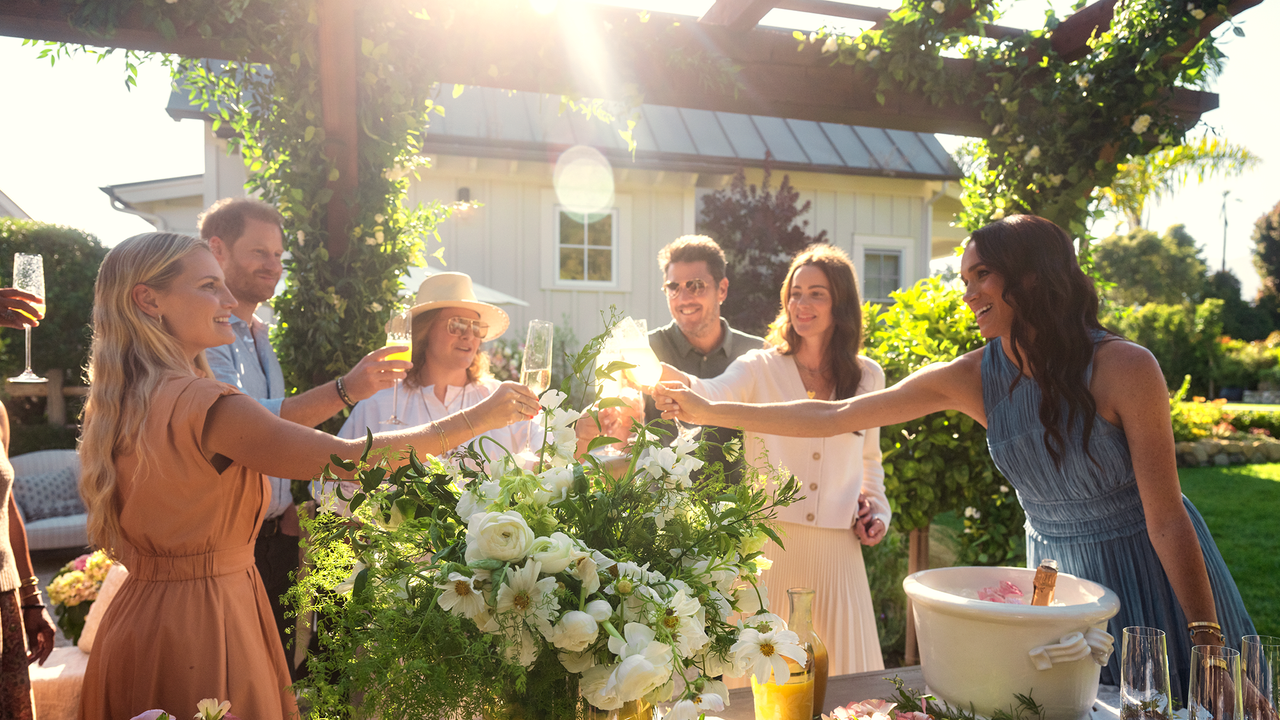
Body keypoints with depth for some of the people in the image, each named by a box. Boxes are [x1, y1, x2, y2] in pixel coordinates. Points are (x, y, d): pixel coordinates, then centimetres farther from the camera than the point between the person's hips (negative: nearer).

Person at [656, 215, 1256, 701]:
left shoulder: (1124, 367, -21)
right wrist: (708, 411, -10)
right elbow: (835, 416, -9)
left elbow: (1167, 519, -17)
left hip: (1151, 572, -3)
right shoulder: (973, 377, -11)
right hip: (1055, 570, 3)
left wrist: (1208, 641, -18)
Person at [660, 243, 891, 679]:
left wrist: (877, 510, 8)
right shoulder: (761, 368, -2)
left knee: (841, 685, 11)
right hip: (768, 543, -2)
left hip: (836, 549, 3)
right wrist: (658, 371, -42)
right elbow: (711, 396, -23)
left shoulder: (868, 377, 9)